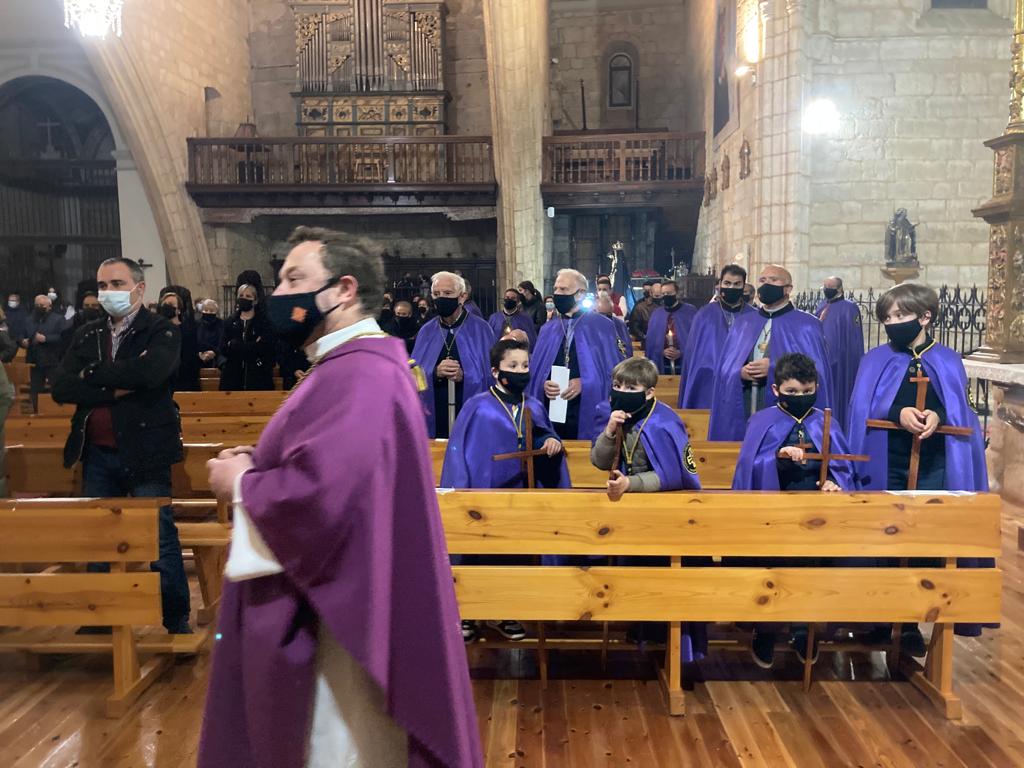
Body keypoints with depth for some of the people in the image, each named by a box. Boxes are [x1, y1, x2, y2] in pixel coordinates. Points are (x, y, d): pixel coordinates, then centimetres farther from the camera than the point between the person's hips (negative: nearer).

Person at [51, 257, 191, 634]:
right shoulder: (87, 335, 10)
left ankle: (177, 622, 13)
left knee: (161, 540, -1)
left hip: (145, 451, -5)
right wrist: (115, 390, -15)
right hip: (97, 454, 5)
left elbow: (150, 372, -25)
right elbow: (61, 388, -2)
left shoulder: (161, 331, -4)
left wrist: (93, 374, -12)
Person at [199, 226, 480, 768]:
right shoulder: (353, 365, 12)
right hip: (330, 600, 10)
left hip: (332, 614, -10)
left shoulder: (358, 375, -23)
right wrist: (259, 464, 4)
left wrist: (241, 484, -15)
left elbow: (320, 492, -34)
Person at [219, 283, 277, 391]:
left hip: (258, 377, -3)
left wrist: (235, 346, -13)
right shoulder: (230, 322, 14)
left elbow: (267, 347, -11)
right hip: (233, 376, 3)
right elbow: (223, 348, 1)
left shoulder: (265, 322, 4)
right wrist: (253, 346, -14)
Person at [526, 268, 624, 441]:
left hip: (588, 413, -4)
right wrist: (544, 385, -9)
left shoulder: (602, 326, 0)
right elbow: (535, 370, 13)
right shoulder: (548, 330, 13)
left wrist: (585, 384, -16)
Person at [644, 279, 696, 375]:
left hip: (686, 365, -2)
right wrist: (662, 352, -8)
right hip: (663, 365, 2)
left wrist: (681, 353, -14)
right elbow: (650, 340, 10)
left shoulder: (691, 312, 2)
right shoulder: (656, 314, 10)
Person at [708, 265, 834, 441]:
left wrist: (774, 369, -16)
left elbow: (816, 371, -6)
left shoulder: (807, 325, 1)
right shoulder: (743, 323, 13)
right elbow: (725, 369, 11)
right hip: (744, 415, 4)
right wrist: (740, 373, -12)